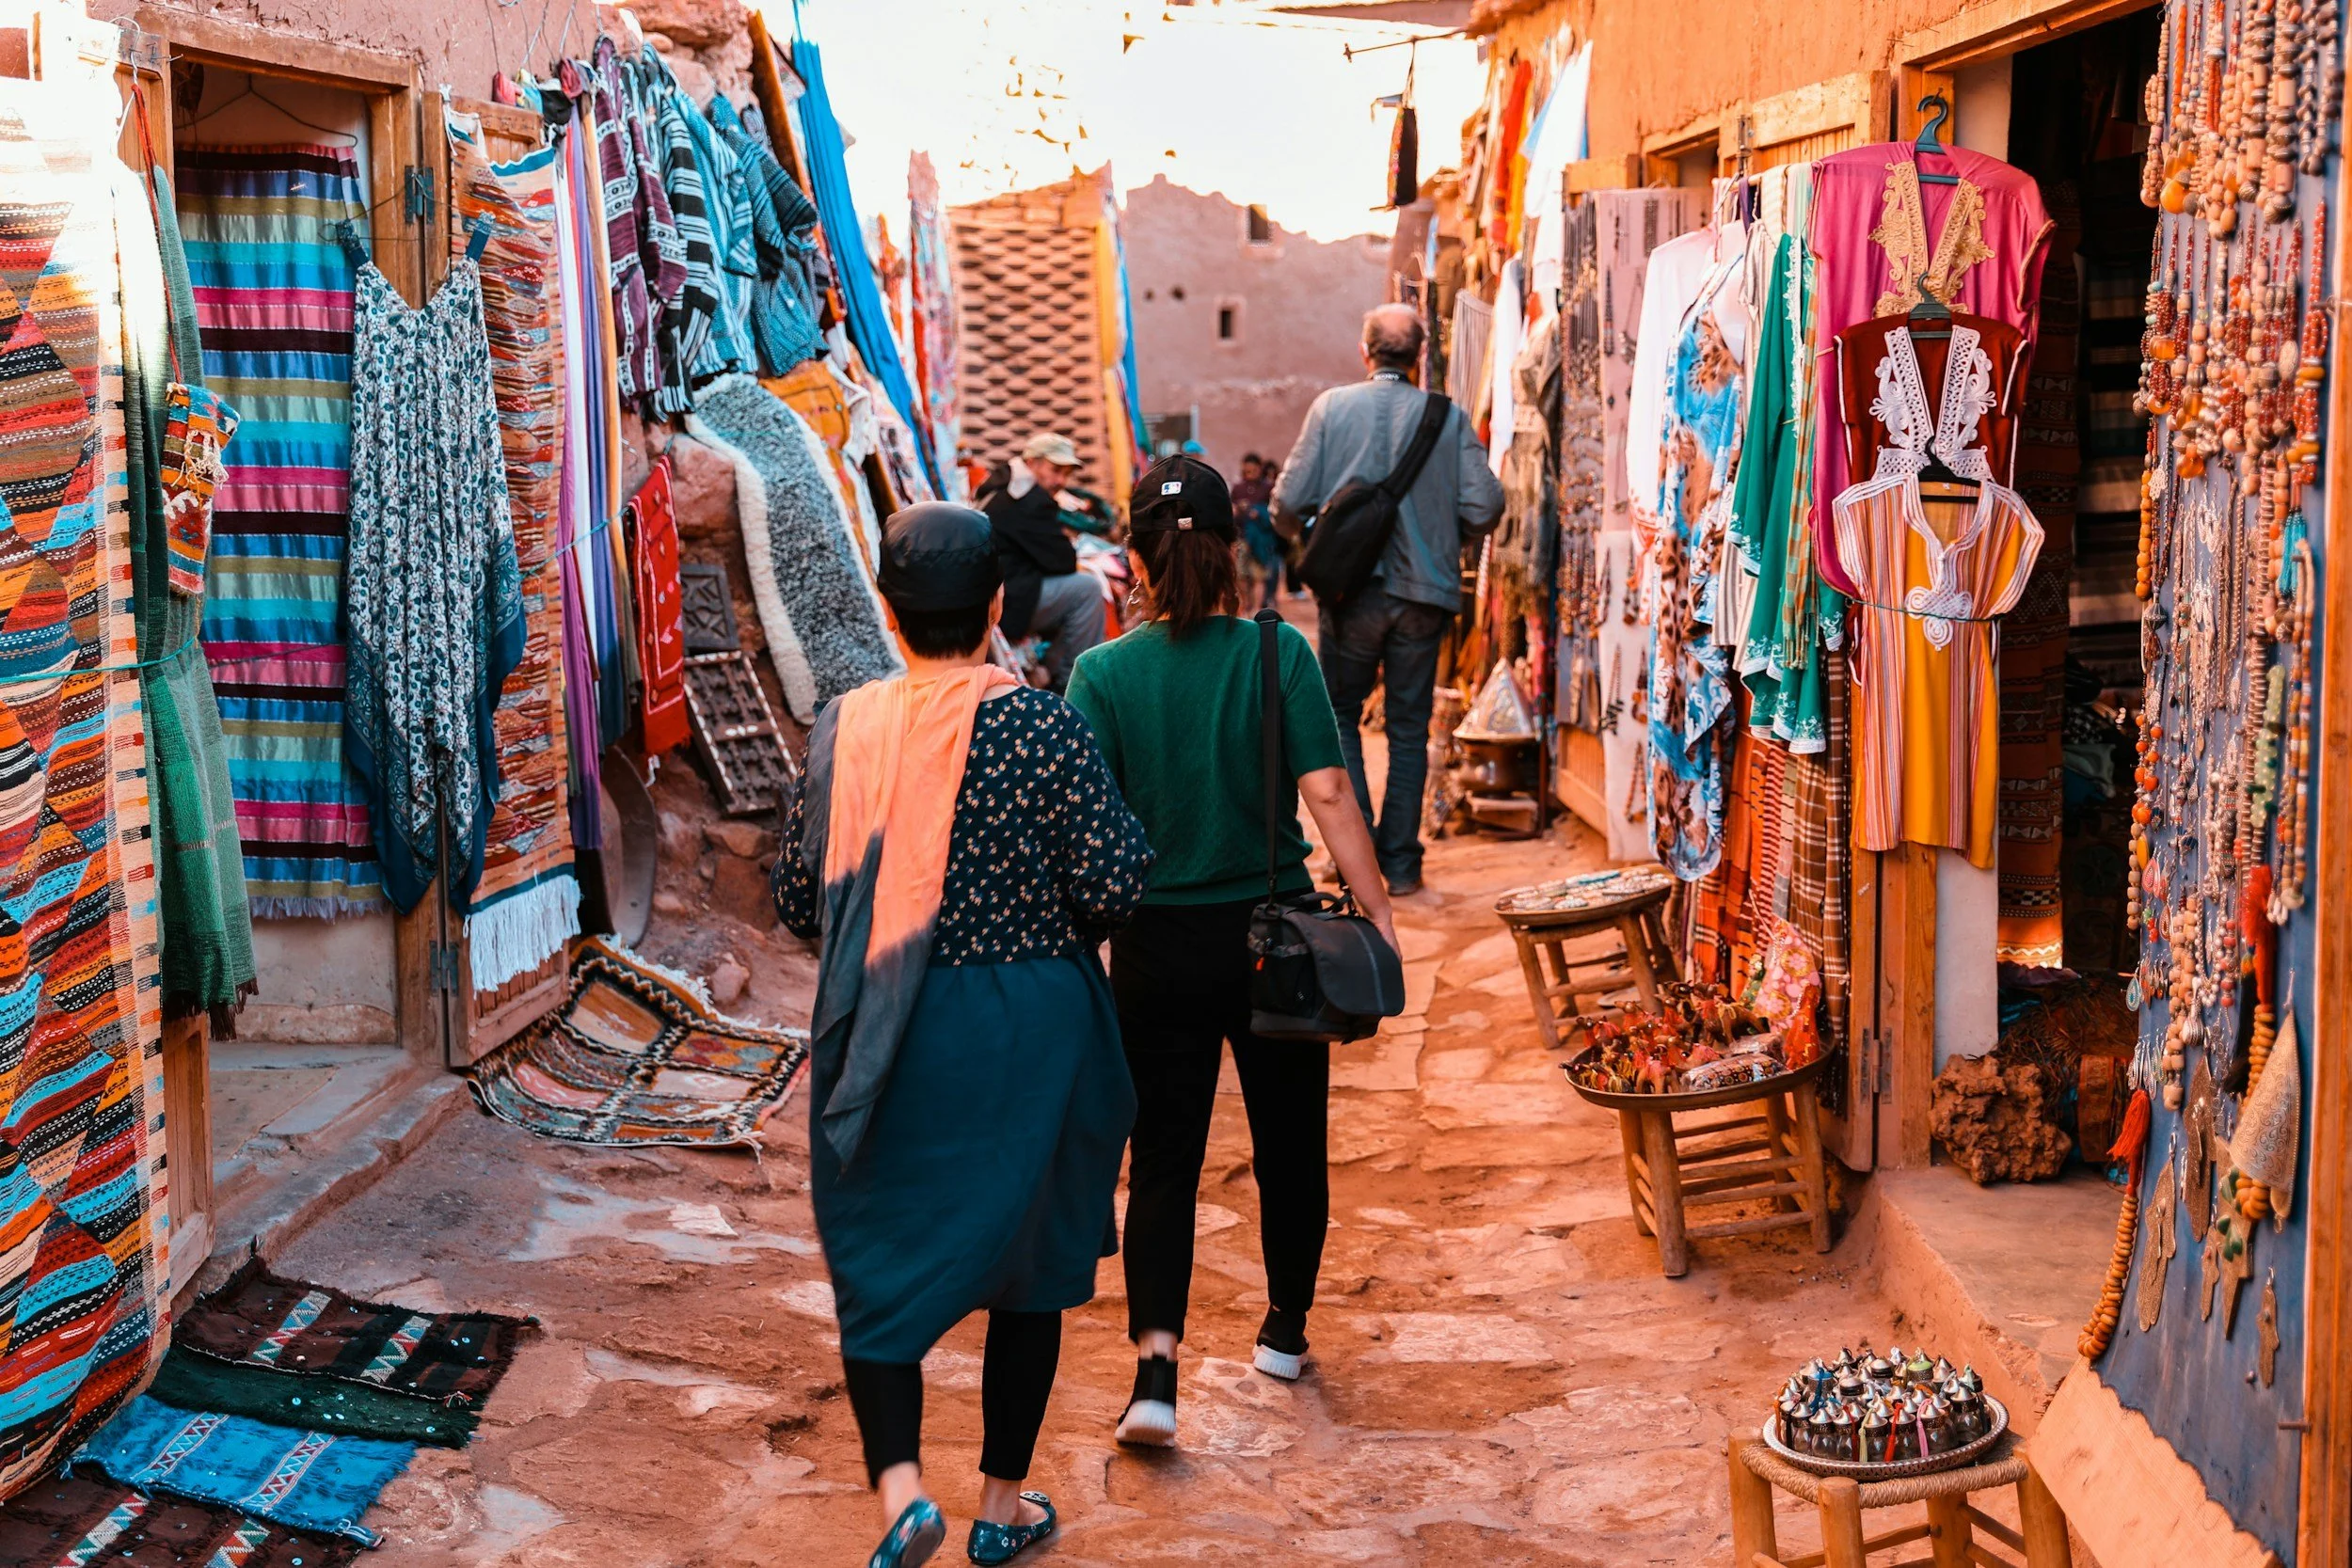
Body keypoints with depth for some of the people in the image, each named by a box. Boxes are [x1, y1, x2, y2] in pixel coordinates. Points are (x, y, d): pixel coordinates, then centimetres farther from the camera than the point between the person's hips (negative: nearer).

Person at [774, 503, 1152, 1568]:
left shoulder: (846, 732, -6)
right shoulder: (1046, 729, -12)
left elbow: (798, 900, 0)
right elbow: (1112, 888, -13)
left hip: (887, 1041, 1)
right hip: (1031, 1035, -1)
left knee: (881, 1264, 12)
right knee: (1027, 1256, 16)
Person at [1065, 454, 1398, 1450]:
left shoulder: (1104, 674, -8)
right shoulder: (1279, 655, -8)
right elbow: (1327, 795, -13)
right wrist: (1378, 917, -8)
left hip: (1159, 946, 0)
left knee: (1163, 1158, 6)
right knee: (1288, 1137, 19)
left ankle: (1156, 1368, -9)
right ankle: (1286, 1327, 35)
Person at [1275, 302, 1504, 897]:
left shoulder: (1332, 407, -5)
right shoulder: (1449, 417, -4)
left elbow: (1289, 501, -6)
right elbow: (1485, 507, -8)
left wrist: (1300, 535, 17)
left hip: (1351, 590, -1)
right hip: (1423, 593, 1)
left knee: (1341, 716, 14)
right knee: (1409, 727, 11)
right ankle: (1400, 863, 12)